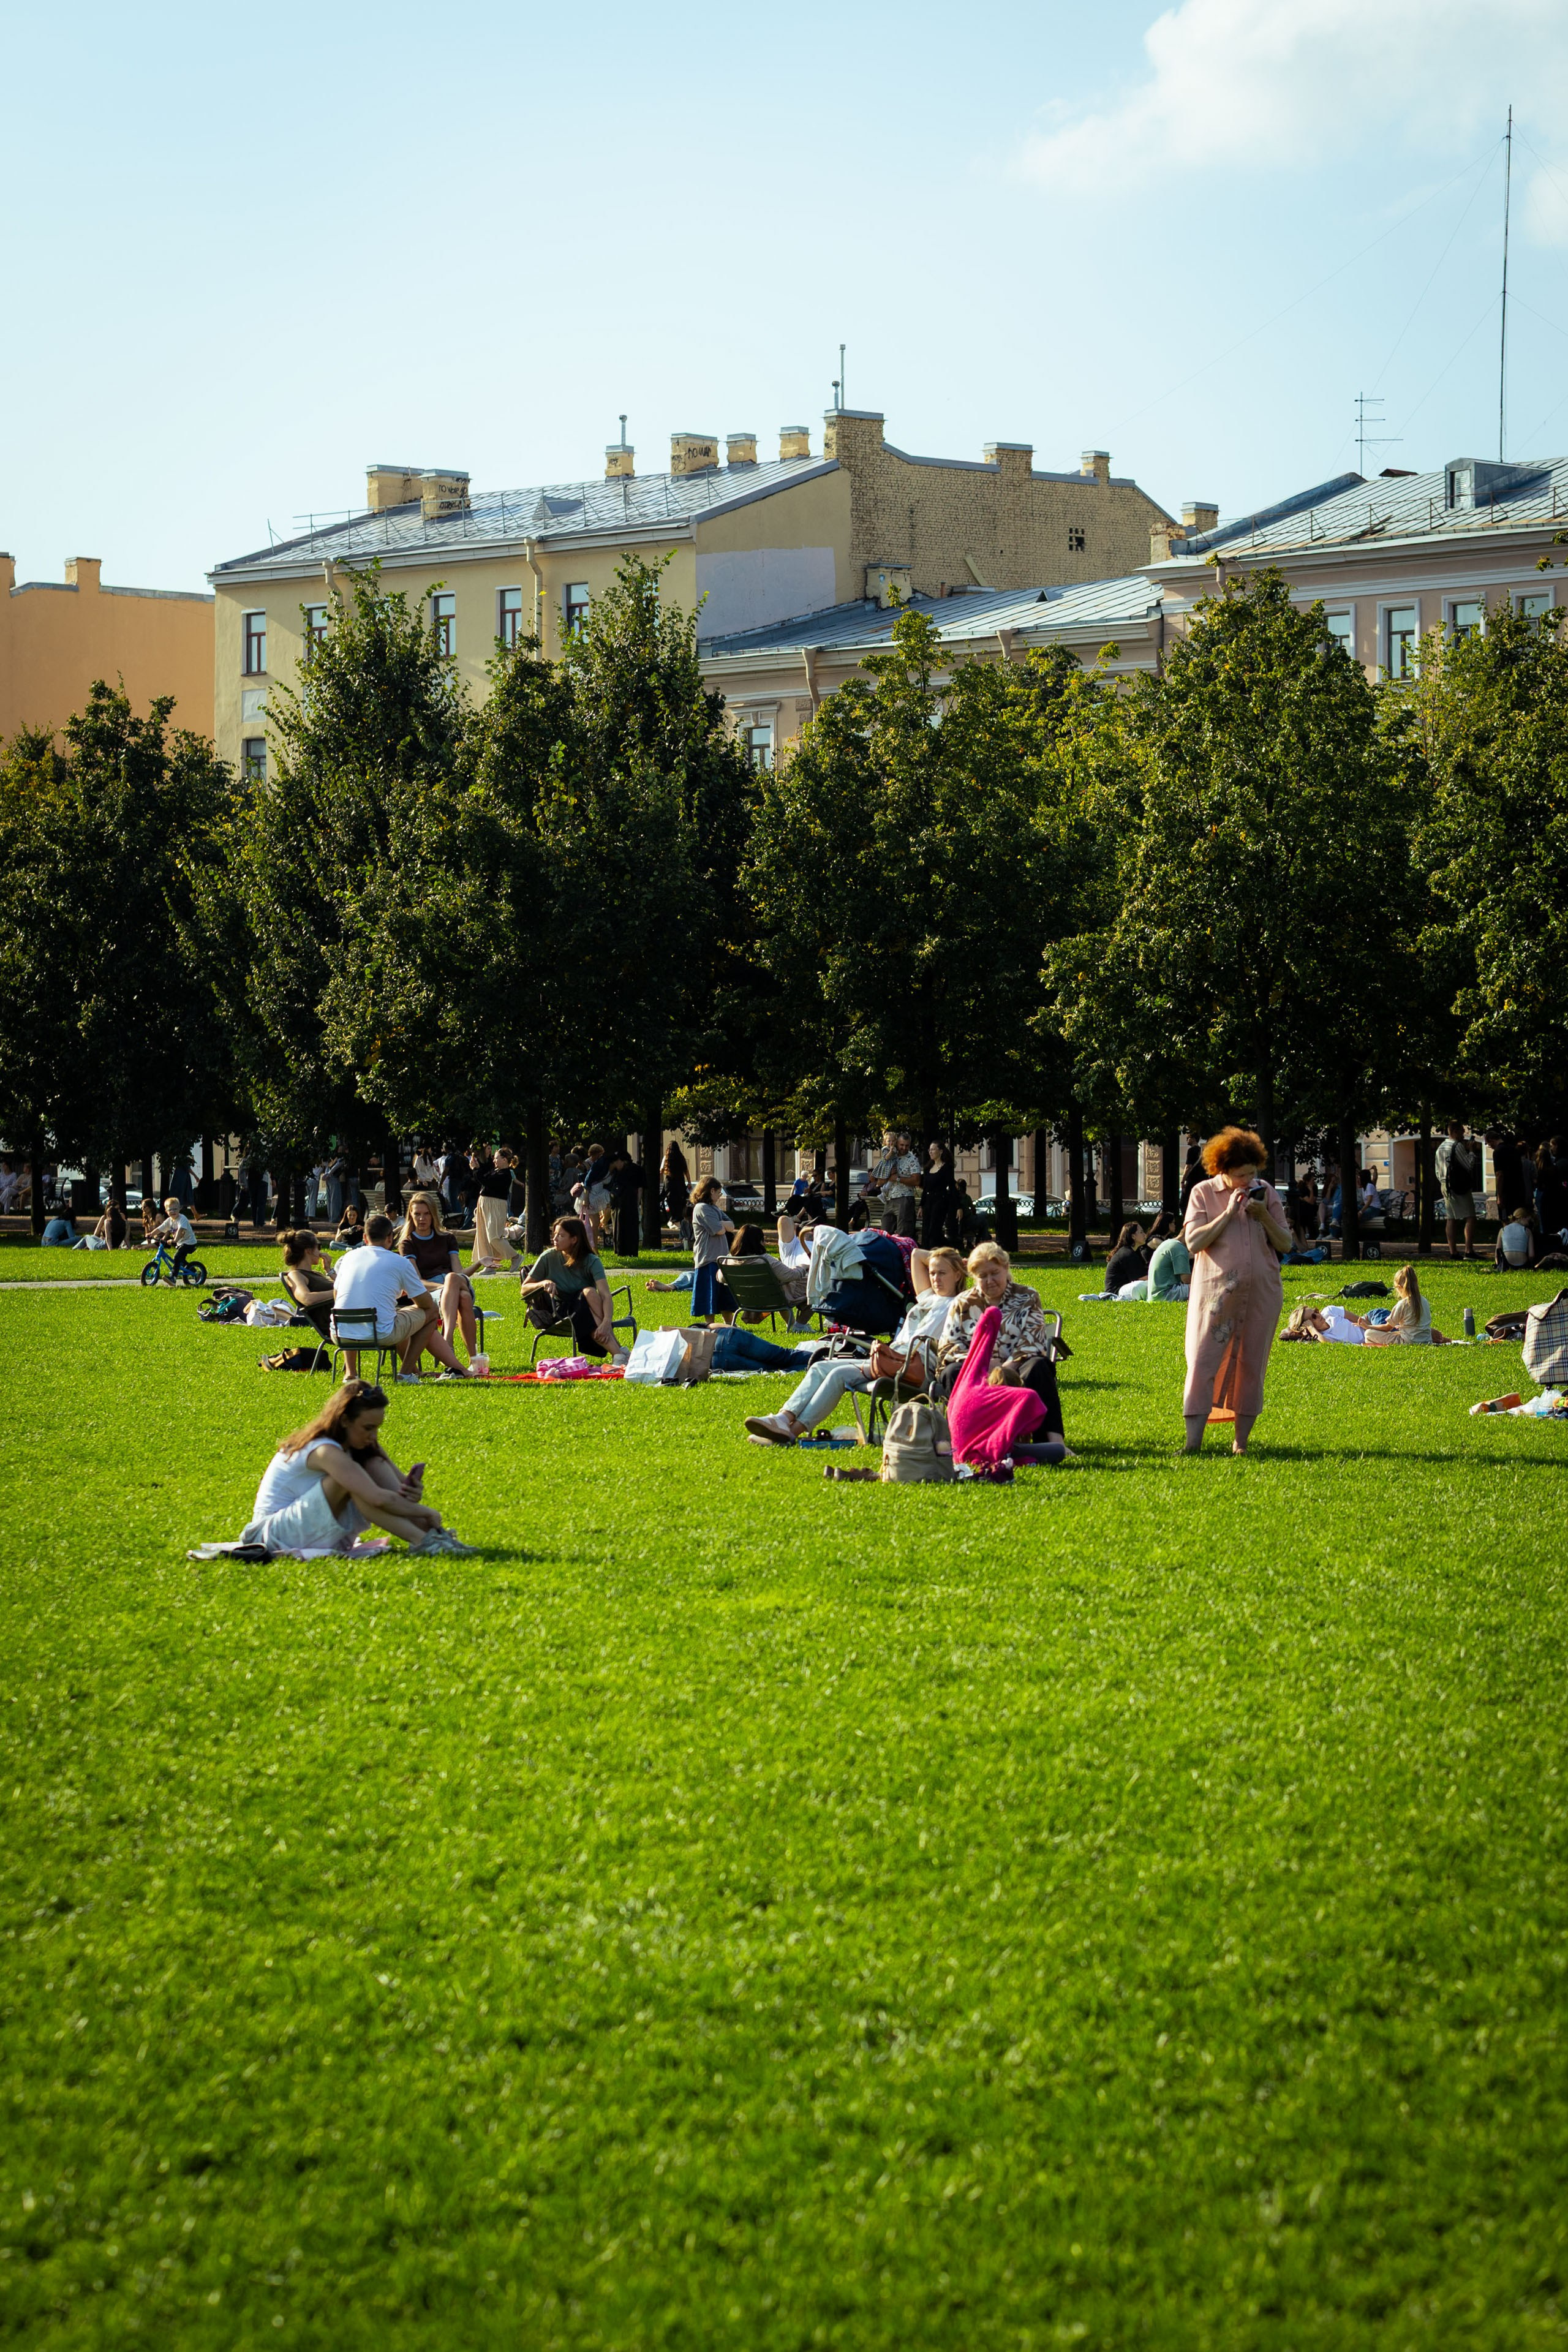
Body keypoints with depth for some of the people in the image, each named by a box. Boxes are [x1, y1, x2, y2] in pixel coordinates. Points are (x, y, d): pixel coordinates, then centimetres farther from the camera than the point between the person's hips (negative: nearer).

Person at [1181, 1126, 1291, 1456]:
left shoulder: (1265, 1193, 7)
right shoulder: (1203, 1193, 0)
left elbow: (1285, 1244, 7)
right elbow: (1193, 1242, -9)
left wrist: (1263, 1216, -9)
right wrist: (1228, 1213, -14)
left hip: (1261, 1292, 3)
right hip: (1216, 1291, -3)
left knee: (1251, 1366, 5)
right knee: (1203, 1362, -9)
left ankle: (1241, 1441, 14)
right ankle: (1193, 1442, -9)